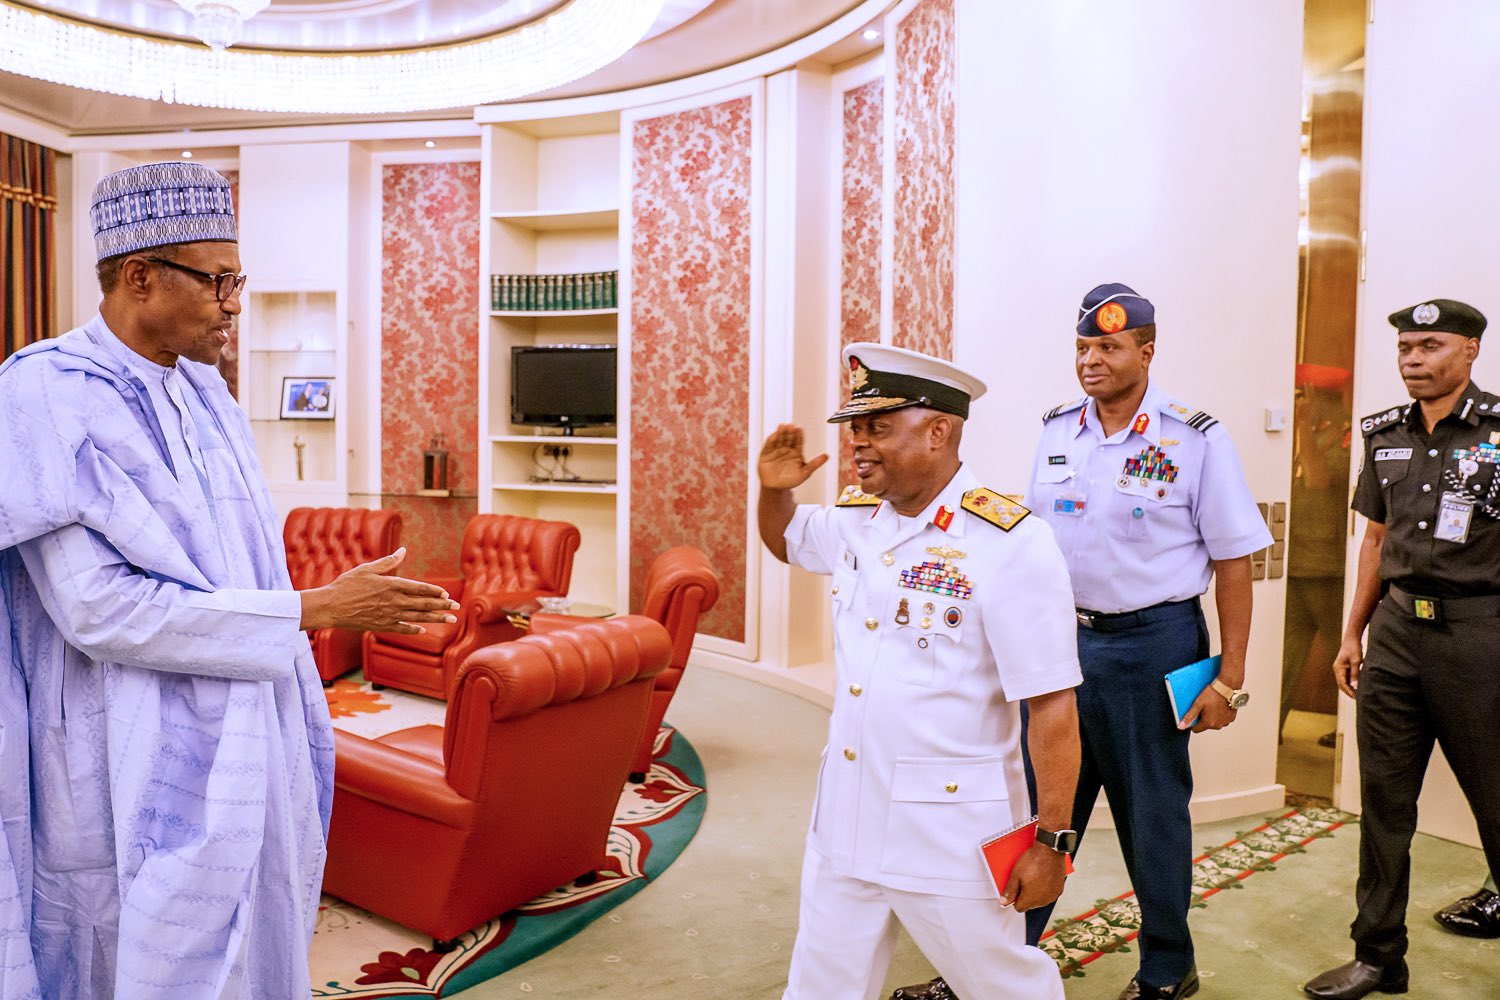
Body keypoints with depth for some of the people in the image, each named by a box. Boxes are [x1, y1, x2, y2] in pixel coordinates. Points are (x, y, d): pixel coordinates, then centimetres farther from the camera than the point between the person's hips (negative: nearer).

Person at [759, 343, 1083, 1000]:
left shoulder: (1008, 543, -19)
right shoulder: (856, 519, 2)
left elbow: (1052, 706, -17)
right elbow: (783, 538, 24)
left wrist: (1051, 841, -15)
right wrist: (774, 489, 3)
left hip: (949, 833, -6)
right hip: (844, 818, 6)